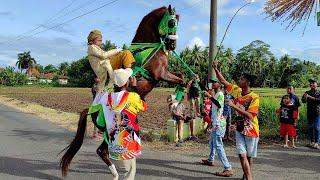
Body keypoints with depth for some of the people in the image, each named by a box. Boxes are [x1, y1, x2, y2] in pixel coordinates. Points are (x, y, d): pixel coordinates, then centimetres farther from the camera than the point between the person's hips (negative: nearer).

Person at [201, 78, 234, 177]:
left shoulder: (220, 94, -14)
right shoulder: (215, 95, 16)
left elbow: (219, 105, -32)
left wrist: (209, 96, -33)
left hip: (219, 124, -10)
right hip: (215, 123, 10)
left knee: (218, 145, -15)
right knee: (212, 143, 24)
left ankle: (228, 169, -17)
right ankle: (210, 160, 43)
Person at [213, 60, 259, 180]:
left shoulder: (254, 97, -18)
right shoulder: (237, 91, -2)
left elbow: (249, 115, -26)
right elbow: (223, 81, 5)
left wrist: (233, 105, -29)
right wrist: (215, 69, -5)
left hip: (251, 131, -4)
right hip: (240, 130, 4)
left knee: (249, 156, 11)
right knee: (242, 155, -5)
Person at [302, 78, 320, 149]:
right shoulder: (307, 92, 9)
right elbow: (303, 101, -2)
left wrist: (311, 97, -21)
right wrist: (305, 97, -23)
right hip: (309, 112, 3)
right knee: (310, 127, 8)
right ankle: (312, 141, 18)